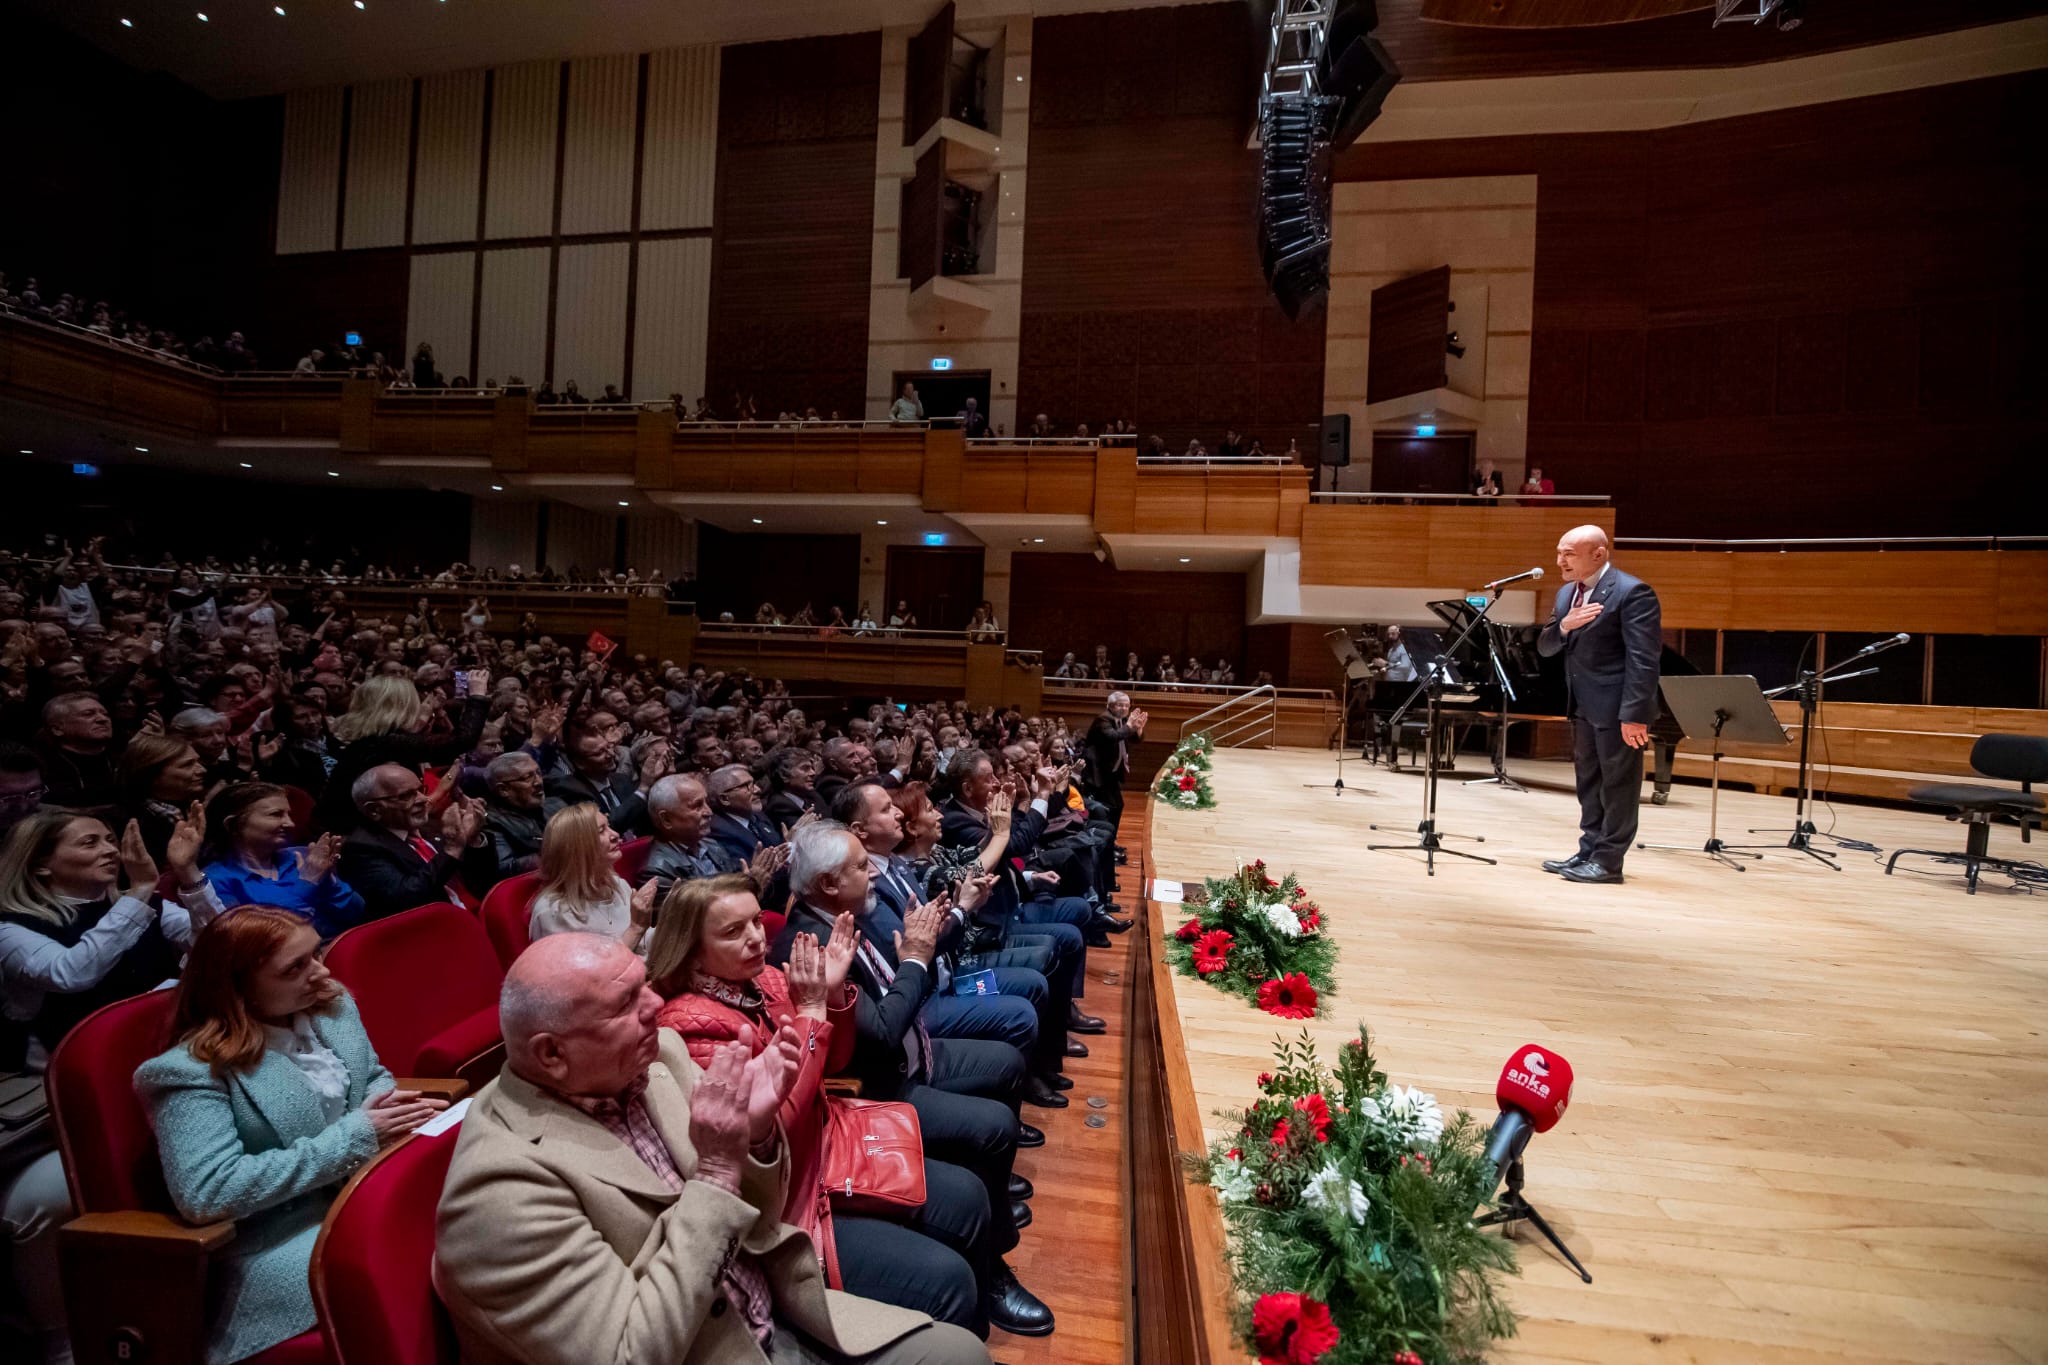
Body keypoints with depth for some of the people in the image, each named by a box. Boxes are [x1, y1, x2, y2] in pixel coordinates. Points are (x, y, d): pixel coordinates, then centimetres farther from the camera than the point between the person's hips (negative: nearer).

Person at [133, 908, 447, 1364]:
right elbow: (206, 1193, -22)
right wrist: (352, 1136, -24)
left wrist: (394, 1104, -7)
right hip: (281, 1239, -6)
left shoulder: (332, 1005, 3)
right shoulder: (194, 1070, -15)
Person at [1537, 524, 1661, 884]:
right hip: (1583, 705, 9)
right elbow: (1544, 648, 10)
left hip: (1616, 707, -8)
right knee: (1589, 784, 15)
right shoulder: (1566, 593, 11)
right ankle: (1589, 852, 24)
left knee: (1617, 785, 2)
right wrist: (1564, 626, -12)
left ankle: (1608, 861, 9)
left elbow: (1642, 659, -20)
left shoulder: (1632, 592, -15)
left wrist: (1633, 713, -24)